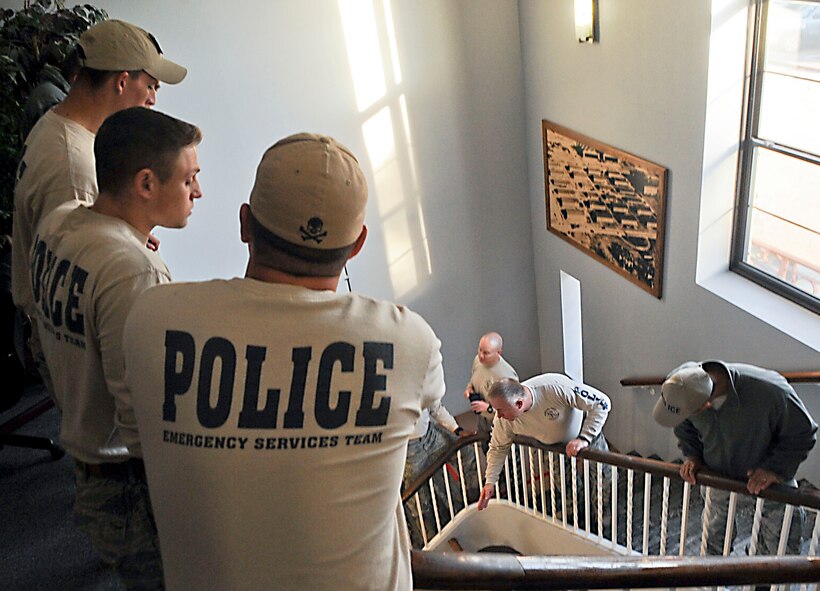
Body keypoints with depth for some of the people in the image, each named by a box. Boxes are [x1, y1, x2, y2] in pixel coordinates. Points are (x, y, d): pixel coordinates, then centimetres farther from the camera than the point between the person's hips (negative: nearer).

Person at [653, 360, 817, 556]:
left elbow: (803, 433, -21)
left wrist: (777, 469, -29)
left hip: (766, 480, -3)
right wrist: (692, 455, -15)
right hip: (716, 477, 3)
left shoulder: (769, 393, -41)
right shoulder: (679, 387, -28)